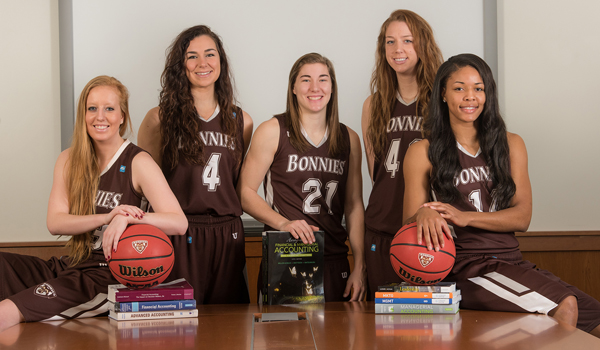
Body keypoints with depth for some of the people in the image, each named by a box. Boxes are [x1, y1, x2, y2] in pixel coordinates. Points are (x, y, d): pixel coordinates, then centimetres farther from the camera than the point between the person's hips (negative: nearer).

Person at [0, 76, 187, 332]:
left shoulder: (138, 163, -3)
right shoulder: (69, 161, 11)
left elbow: (179, 223, -14)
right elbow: (54, 222, -3)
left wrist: (127, 218, -30)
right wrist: (107, 217, -19)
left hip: (110, 275, -6)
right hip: (71, 265, 6)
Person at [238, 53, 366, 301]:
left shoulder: (349, 139, 11)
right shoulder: (273, 131, -1)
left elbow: (354, 206, 13)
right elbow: (245, 192, -2)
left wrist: (359, 268, 6)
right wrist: (284, 223, -17)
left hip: (334, 262, 4)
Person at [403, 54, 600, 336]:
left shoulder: (511, 145, 16)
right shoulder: (423, 153, 5)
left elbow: (522, 217, 6)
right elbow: (410, 225, 4)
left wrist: (465, 217, -11)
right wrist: (424, 214, -22)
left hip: (511, 259, 4)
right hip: (464, 267, -4)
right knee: (563, 307, -27)